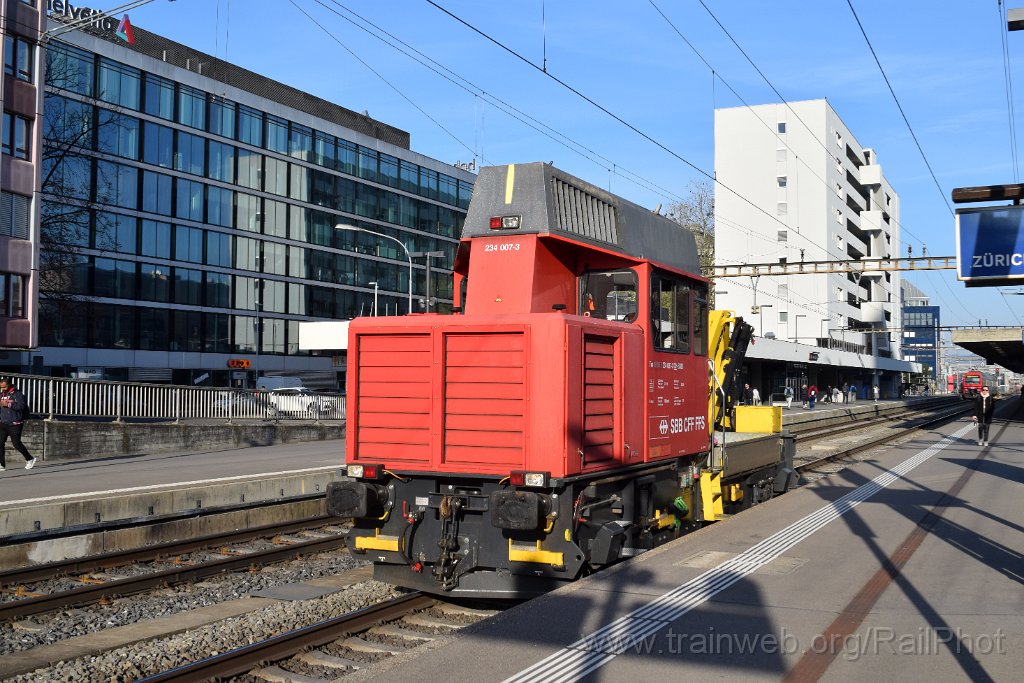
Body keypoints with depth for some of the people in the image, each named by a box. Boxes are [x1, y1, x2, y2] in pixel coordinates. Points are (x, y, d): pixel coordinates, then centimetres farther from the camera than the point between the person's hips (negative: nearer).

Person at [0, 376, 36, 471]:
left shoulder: (17, 394, -7)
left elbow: (21, 406, -19)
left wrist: (8, 404, -24)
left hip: (15, 424, -6)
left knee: (16, 443, -5)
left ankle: (30, 459, 14)